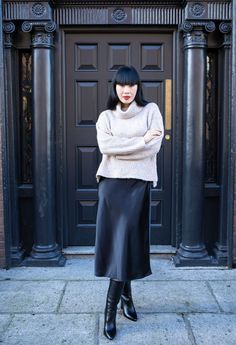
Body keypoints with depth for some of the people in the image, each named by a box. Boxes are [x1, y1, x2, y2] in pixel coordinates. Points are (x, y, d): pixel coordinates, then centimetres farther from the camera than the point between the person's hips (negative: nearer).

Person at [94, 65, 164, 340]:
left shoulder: (151, 110, 6)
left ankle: (110, 309, 6)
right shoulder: (106, 116, 10)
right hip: (111, 183, 2)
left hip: (138, 183, -2)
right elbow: (105, 146, -9)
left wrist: (120, 148, -10)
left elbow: (154, 147, -7)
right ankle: (126, 295, 22)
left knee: (126, 241, -4)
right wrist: (140, 141, -11)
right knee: (115, 240, 3)